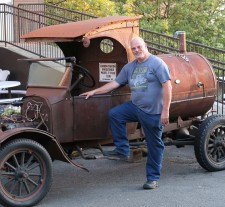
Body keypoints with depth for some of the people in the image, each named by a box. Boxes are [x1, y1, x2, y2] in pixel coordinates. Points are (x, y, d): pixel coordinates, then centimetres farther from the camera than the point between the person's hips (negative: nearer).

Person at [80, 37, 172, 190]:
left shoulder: (157, 63, -9)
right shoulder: (129, 67, 11)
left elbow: (167, 86, -14)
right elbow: (115, 83, 16)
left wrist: (165, 111, -19)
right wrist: (95, 91, 12)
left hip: (154, 112, -6)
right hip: (135, 106, 6)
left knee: (155, 146, 2)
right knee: (114, 114, -11)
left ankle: (153, 178, 14)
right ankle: (122, 150, -2)